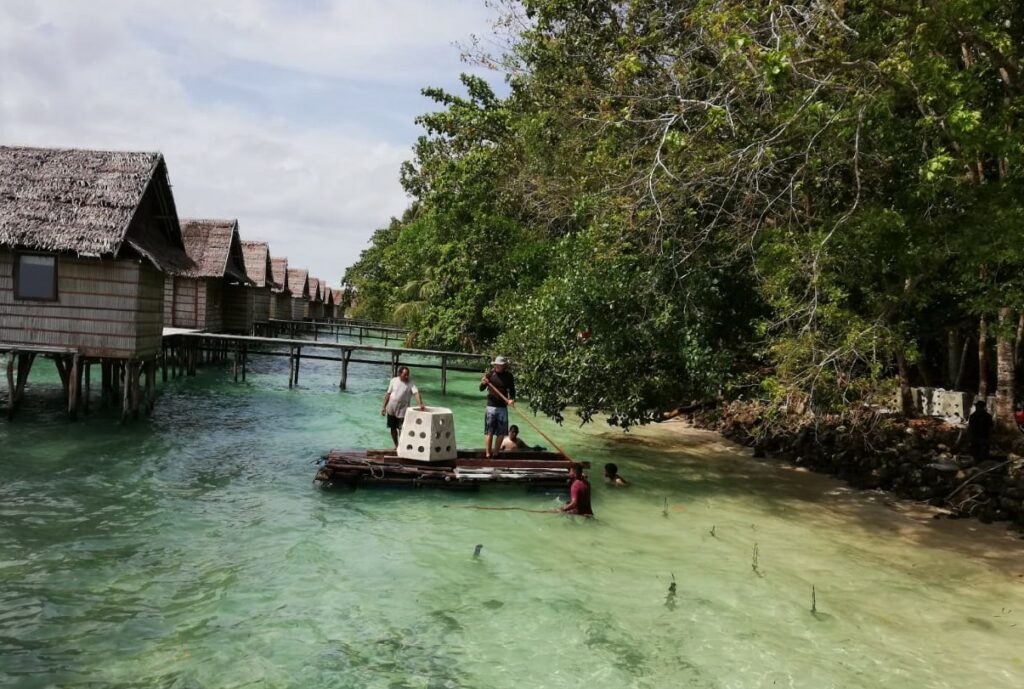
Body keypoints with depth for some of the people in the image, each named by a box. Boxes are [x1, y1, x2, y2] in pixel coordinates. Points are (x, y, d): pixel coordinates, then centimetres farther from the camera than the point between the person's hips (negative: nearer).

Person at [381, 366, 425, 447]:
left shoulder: (410, 384, -11)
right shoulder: (393, 381, -2)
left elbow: (416, 393, -27)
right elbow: (388, 394, 5)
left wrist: (421, 404, -43)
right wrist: (384, 407, 6)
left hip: (402, 411, -3)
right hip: (391, 410, 3)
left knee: (402, 429, -3)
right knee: (393, 428, 12)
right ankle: (396, 446, 28)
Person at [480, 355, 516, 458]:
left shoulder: (508, 376, 3)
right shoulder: (490, 375, -4)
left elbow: (512, 389, 8)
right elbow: (481, 389, -5)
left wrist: (512, 399, -12)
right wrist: (483, 383, -28)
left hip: (503, 407, 3)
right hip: (491, 406, -3)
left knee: (501, 432, 7)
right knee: (489, 431, -3)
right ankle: (487, 454, -1)